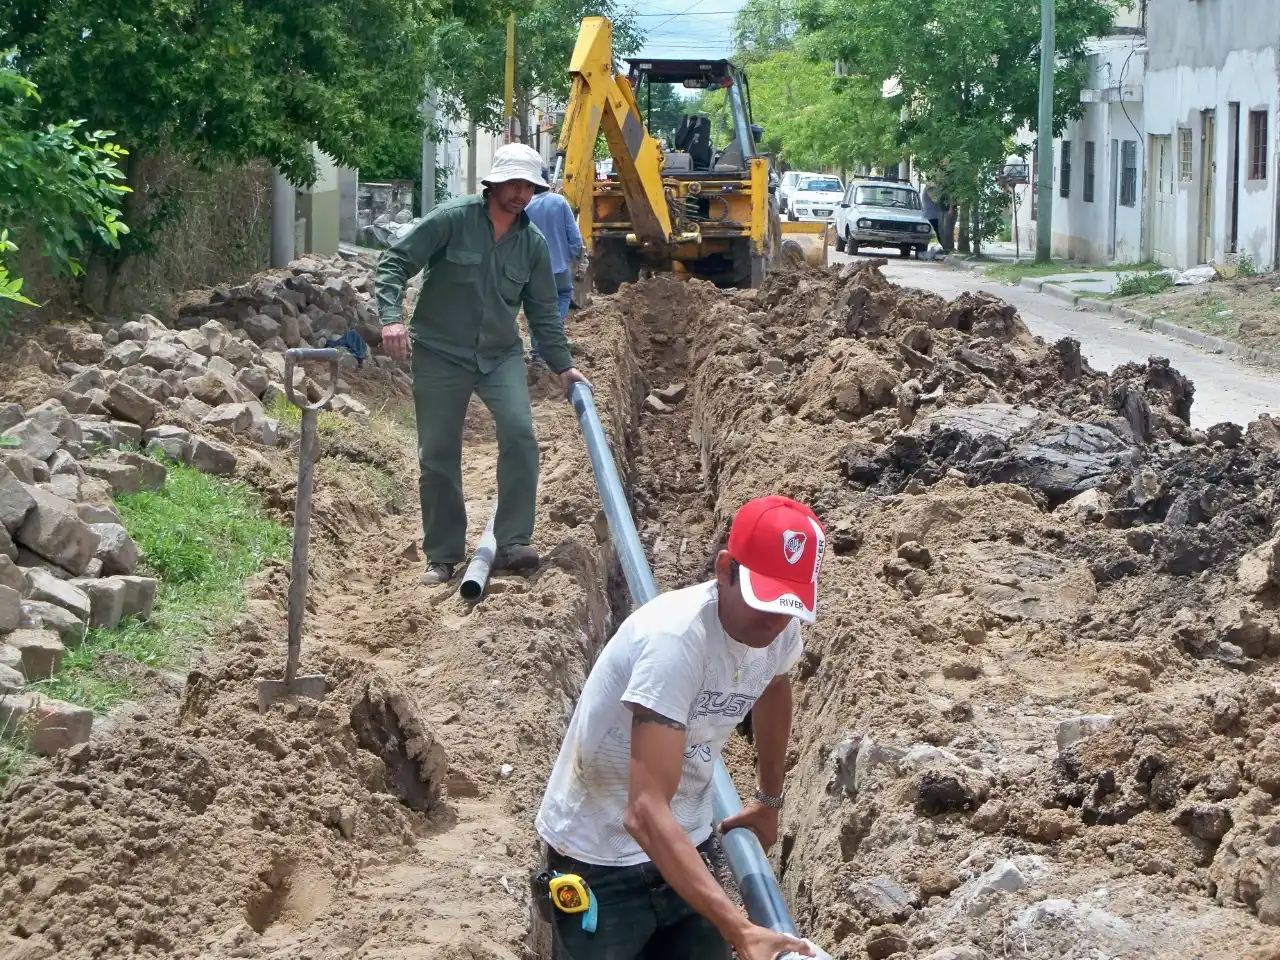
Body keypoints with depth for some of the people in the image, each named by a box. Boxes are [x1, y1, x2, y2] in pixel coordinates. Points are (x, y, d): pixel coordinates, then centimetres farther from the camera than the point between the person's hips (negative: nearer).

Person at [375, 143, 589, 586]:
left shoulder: (533, 243, 3)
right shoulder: (452, 219, -11)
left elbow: (543, 312, 13)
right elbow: (394, 263, -12)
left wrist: (563, 366, 12)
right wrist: (392, 317, -26)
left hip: (501, 355, 3)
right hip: (440, 354, -3)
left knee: (519, 433, -19)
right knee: (438, 455, 1)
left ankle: (512, 544, -13)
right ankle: (442, 556, 15)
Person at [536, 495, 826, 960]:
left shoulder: (781, 630, -8)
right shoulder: (674, 639, -31)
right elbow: (645, 813, -38)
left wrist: (770, 800, 30)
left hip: (684, 849, 7)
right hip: (601, 863, -6)